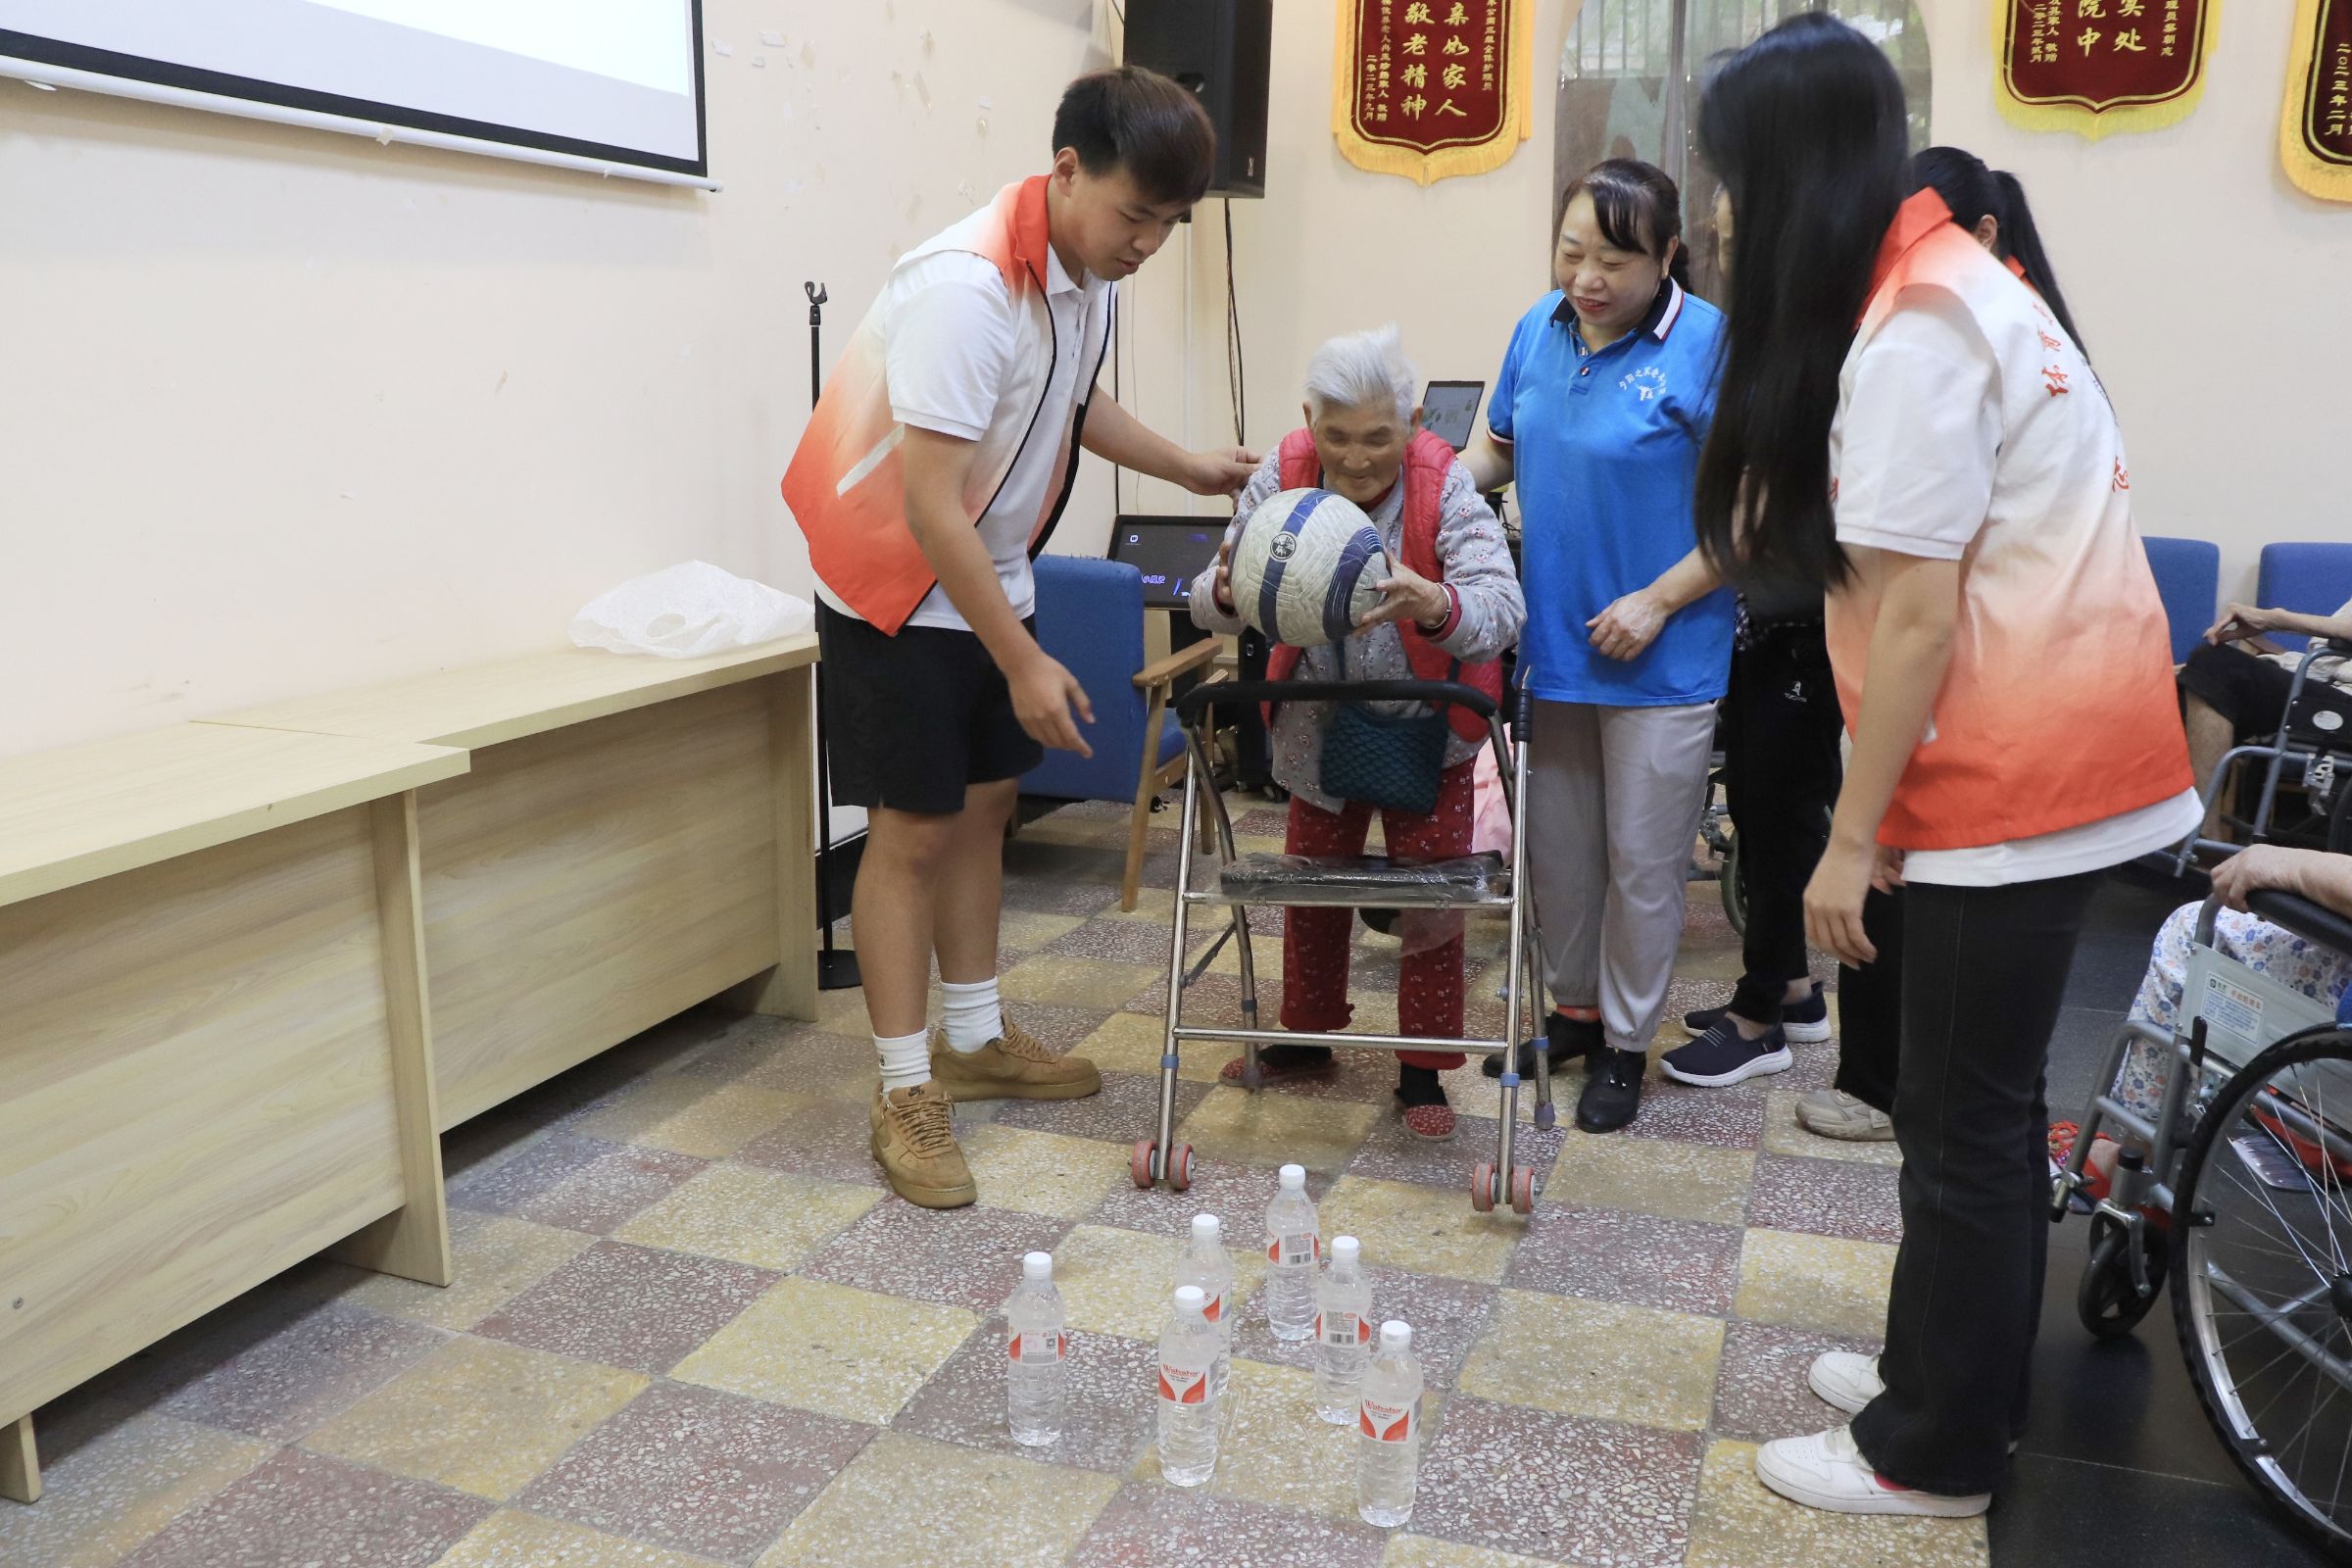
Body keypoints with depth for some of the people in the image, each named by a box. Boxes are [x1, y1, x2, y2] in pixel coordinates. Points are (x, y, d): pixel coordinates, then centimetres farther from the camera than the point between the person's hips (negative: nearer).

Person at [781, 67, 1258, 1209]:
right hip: (898, 588, -8)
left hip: (990, 579, 8)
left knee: (982, 807, 14)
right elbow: (928, 508, -30)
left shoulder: (1089, 273, -1)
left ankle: (974, 1040, 28)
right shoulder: (967, 287, -28)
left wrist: (1187, 468, 20)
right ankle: (905, 1093, 7)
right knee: (912, 829, -4)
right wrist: (1024, 663, -28)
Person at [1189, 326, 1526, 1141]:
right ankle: (1306, 1037, 37)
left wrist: (1432, 604, -56)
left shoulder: (1446, 487, -23)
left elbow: (1502, 612, -34)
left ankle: (1424, 1071, 19)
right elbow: (1209, 604, -17)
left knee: (1430, 897, 3)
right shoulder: (1282, 475, -16)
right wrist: (1226, 589, -42)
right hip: (1322, 722, 3)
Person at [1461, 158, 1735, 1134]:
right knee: (1556, 849, 17)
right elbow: (1501, 449, 16)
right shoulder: (1540, 330, 3)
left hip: (1660, 659, -5)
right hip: (1553, 642, 6)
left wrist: (1658, 601, -18)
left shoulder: (1710, 346, -15)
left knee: (1642, 865, 7)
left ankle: (1625, 1045, 25)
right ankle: (1574, 1010, 37)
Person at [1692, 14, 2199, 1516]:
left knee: (1965, 1116, 2)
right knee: (1983, 1096, 18)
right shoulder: (1950, 278, 14)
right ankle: (1956, 1377, 33)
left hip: (2017, 767, -10)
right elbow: (1815, 528, 15)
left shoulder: (1911, 332, -17)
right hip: (2052, 746, 10)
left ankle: (1937, 1451, 18)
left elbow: (1914, 613, -19)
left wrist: (1849, 841, -14)